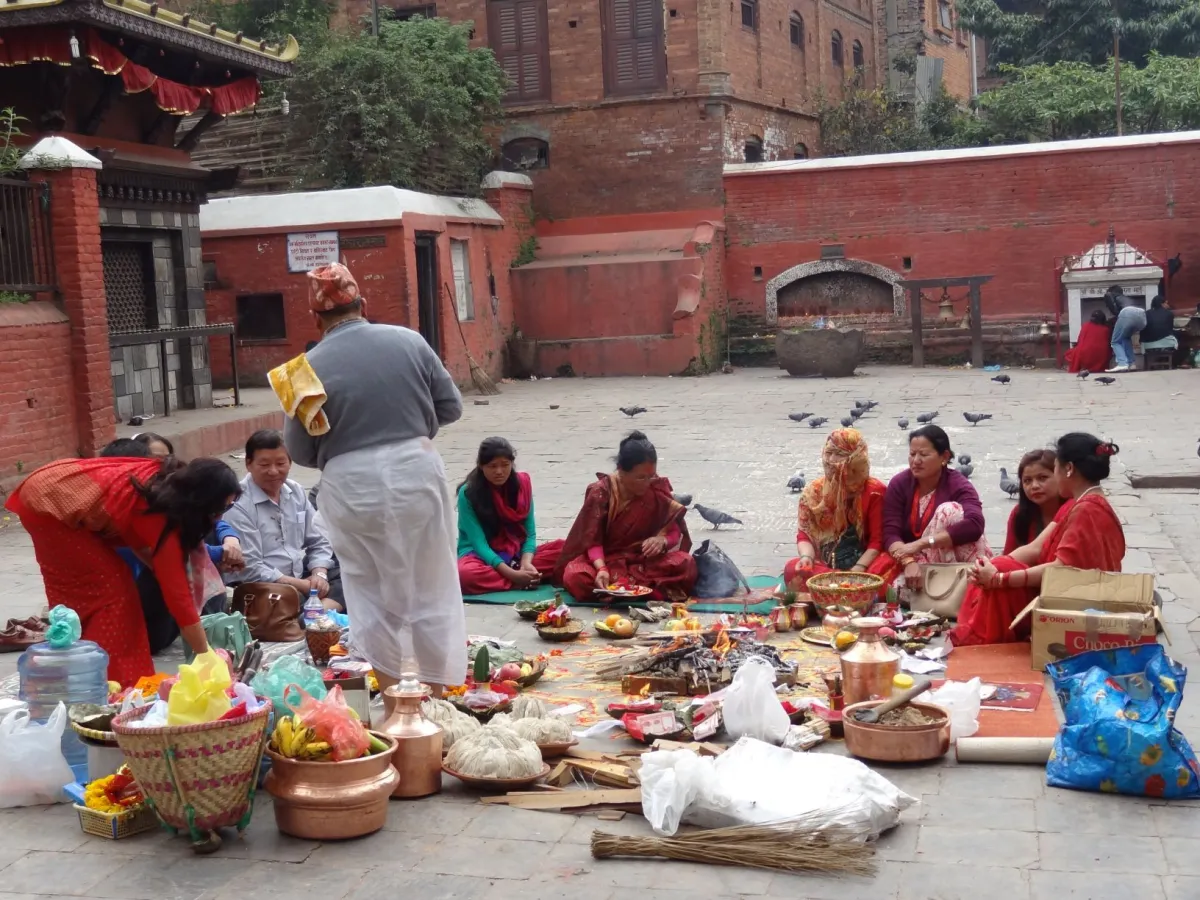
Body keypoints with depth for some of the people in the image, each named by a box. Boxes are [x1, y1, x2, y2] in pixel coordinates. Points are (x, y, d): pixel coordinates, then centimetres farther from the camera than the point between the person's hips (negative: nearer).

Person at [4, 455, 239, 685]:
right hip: (48, 503, -9)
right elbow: (178, 596, -20)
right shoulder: (163, 519, -23)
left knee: (78, 587, 17)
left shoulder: (169, 480, -2)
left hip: (55, 487, 9)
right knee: (111, 586, -4)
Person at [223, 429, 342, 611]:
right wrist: (303, 585, -17)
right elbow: (249, 569, -18)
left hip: (302, 578, 8)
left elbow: (318, 542, 14)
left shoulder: (296, 492, 10)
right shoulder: (238, 504, -13)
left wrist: (319, 575, -8)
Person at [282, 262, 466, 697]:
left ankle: (389, 689, 21)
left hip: (352, 486, -1)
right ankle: (442, 690, 18)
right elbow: (451, 407, 5)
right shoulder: (409, 340, -1)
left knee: (372, 589, 15)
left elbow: (299, 451, -1)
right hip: (416, 471, 1)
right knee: (432, 586, 12)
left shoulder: (311, 366, -5)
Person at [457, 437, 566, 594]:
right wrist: (512, 574, -30)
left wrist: (526, 563, -22)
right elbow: (478, 542, -19)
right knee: (465, 574, -40)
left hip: (516, 555, 4)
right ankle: (526, 582, -30)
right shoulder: (468, 493, -15)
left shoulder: (522, 484, -3)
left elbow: (529, 533, -1)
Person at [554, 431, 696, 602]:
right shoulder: (601, 492, -13)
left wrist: (662, 540, -26)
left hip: (646, 561, 2)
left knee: (686, 564, -28)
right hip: (606, 559, -2)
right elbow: (592, 540, -16)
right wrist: (601, 569, -35)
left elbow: (676, 531, -2)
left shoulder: (657, 490, -6)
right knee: (574, 576, -35)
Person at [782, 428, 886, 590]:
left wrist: (858, 569, -20)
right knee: (793, 569, -31)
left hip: (863, 567, -3)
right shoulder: (813, 490, 9)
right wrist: (807, 556, -15)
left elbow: (877, 540, -5)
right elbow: (804, 534, 7)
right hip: (824, 566, 3)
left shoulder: (874, 490, -1)